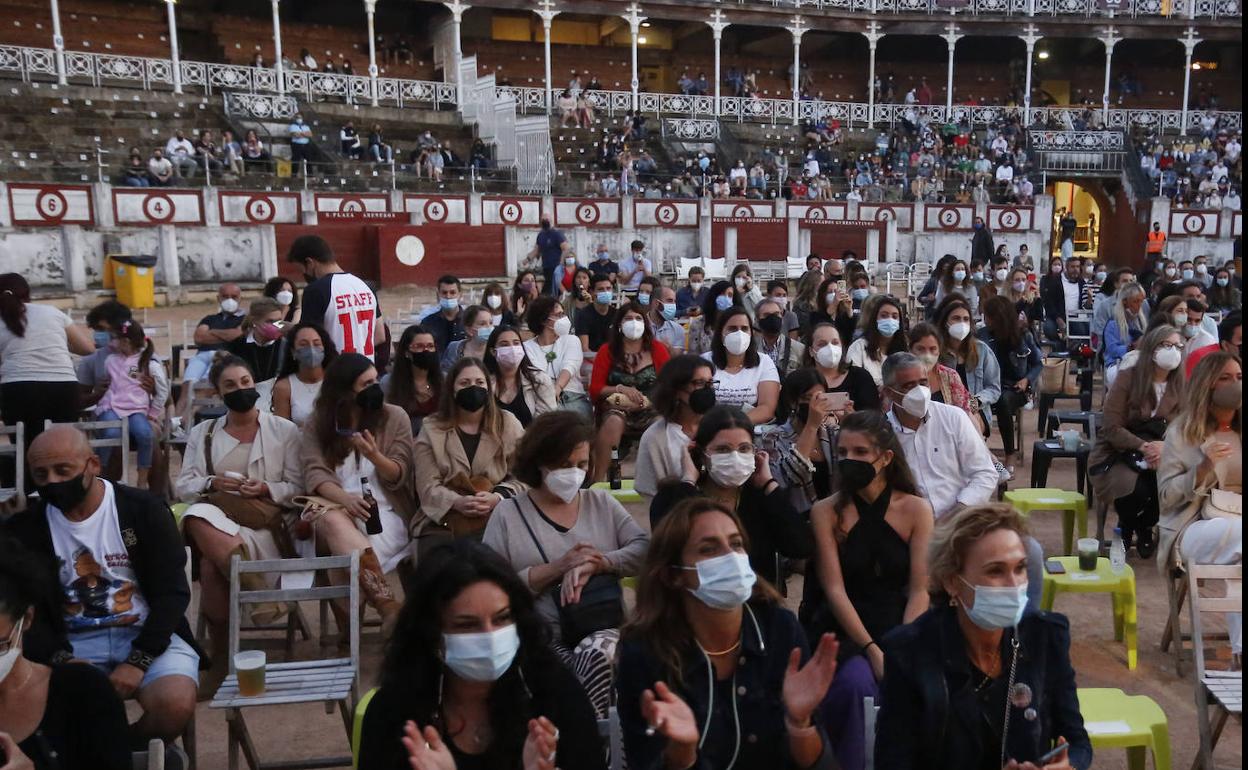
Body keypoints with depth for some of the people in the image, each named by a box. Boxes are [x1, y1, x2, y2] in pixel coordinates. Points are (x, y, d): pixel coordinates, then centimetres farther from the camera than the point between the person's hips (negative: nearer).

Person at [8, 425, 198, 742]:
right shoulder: (25, 528, 3)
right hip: (69, 644, 2)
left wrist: (138, 661, -16)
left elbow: (172, 592, -6)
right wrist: (61, 660, -16)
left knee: (176, 706, -29)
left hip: (147, 636, -1)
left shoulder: (144, 510, -5)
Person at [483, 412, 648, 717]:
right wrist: (557, 568, -13)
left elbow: (645, 549, 2)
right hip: (539, 640, -2)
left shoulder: (602, 502, 15)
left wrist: (596, 564, -15)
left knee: (594, 657, -32)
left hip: (603, 630, 2)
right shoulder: (507, 514, 5)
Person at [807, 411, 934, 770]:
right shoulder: (825, 511, -2)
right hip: (845, 630, -1)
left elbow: (920, 589, -3)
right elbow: (834, 589, -7)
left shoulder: (916, 509, 1)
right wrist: (872, 650, -16)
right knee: (857, 684, -29)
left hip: (900, 626, 1)